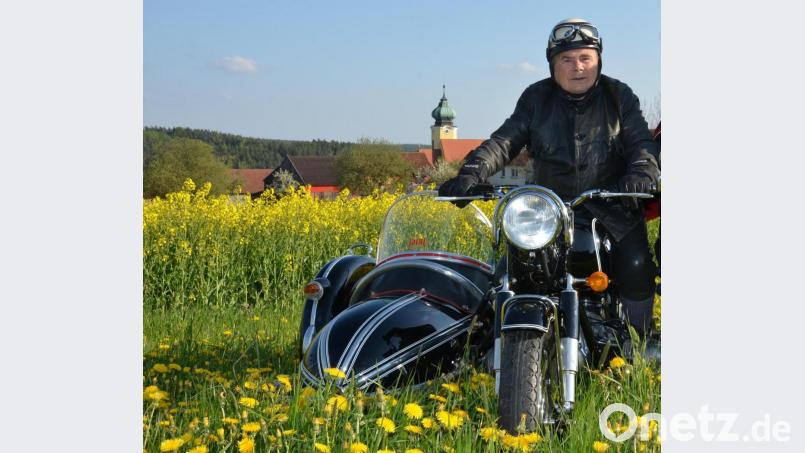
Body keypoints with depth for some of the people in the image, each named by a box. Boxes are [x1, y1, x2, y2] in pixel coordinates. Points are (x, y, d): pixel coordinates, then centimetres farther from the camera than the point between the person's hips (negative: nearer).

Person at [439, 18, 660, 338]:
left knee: (636, 266, -19)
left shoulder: (619, 95, 6)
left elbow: (641, 143, -2)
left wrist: (641, 174, -27)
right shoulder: (536, 98, 6)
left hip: (611, 206, -1)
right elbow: (505, 140, -3)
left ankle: (638, 339, 4)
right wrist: (471, 173, -22)